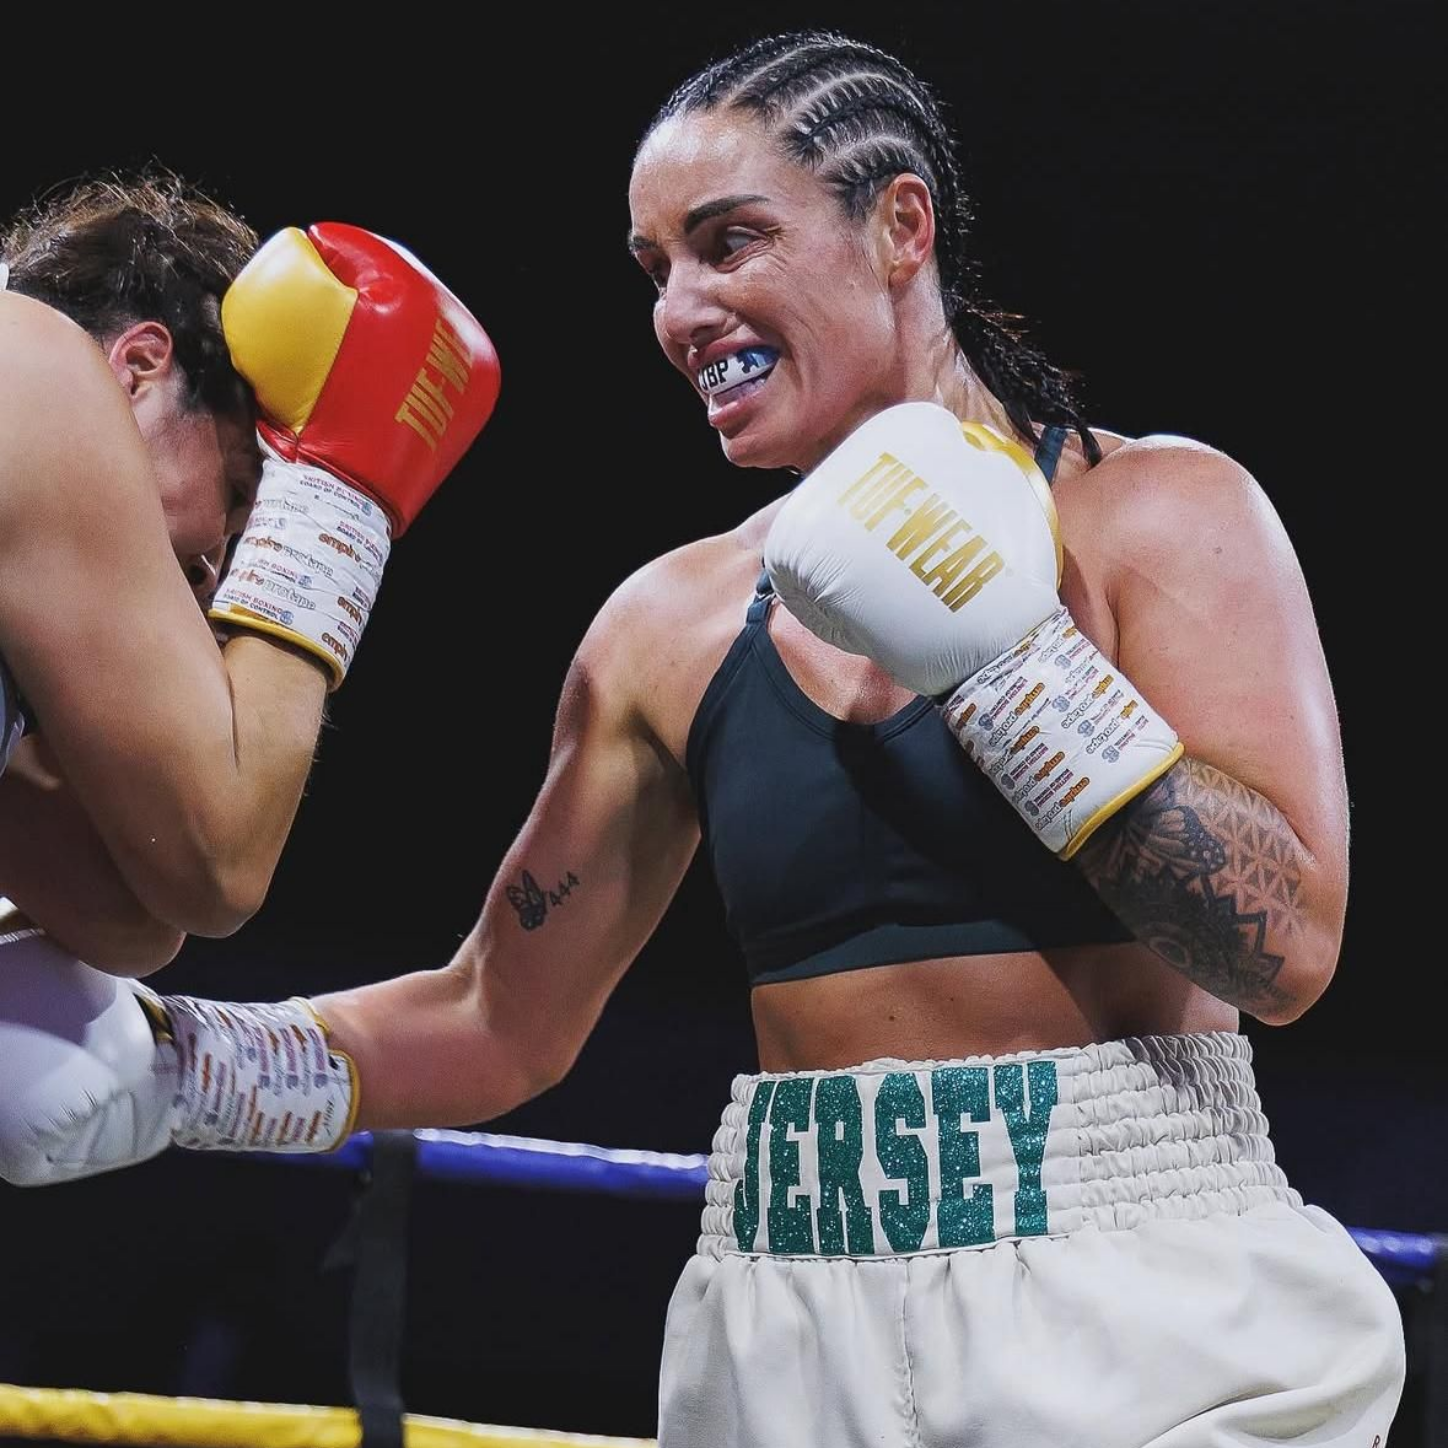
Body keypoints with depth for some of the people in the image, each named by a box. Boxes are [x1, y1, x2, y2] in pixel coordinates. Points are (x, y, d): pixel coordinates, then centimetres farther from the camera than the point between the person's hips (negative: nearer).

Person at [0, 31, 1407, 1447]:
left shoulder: (1157, 514, -3)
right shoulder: (676, 624, 7)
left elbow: (1288, 946, -12)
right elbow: (495, 1024, 12)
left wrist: (1000, 650, -16)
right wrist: (166, 1069, -2)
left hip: (1150, 1326, -4)